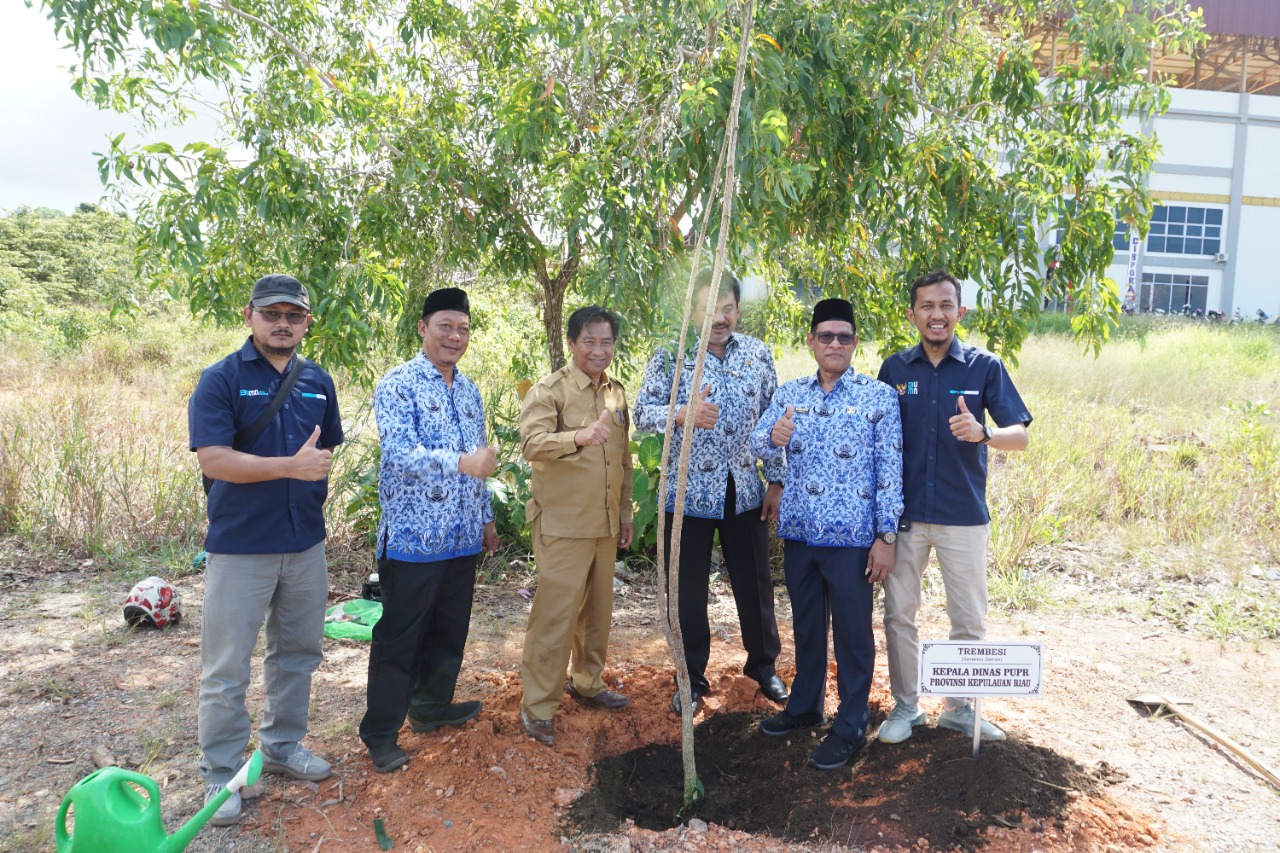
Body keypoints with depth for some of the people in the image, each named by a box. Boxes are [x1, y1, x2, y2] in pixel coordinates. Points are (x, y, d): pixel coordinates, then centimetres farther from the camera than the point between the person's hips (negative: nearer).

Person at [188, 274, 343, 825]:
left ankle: (282, 745, 36)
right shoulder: (221, 380, -9)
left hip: (305, 544, 5)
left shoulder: (319, 383, 7)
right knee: (226, 667, 5)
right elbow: (213, 460, -19)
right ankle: (222, 774, 20)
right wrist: (291, 467, -25)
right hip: (239, 546, -5)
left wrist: (316, 491, 8)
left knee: (297, 653, 17)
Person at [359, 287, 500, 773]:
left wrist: (486, 518, 20)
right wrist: (460, 461, -38)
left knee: (450, 631, 16)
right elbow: (400, 453, -24)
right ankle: (380, 734, 16)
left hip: (462, 538, 7)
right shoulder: (398, 385, -10)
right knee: (400, 637, 3)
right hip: (412, 537, -7)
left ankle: (431, 706, 35)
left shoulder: (469, 391, 13)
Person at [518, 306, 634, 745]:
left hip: (605, 524, 7)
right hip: (562, 524, -7)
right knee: (555, 613, -4)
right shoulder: (549, 390, -10)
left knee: (598, 608, 17)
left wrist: (625, 512, 19)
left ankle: (587, 681, 35)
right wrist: (579, 436, -44)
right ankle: (537, 706, 9)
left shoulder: (617, 393, 11)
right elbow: (531, 443, -27)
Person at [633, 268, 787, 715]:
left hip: (745, 489, 2)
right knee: (689, 589, 9)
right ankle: (692, 677, 26)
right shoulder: (670, 355, -6)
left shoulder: (758, 353, 3)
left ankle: (763, 664, 35)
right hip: (689, 491, -2)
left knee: (754, 582, 14)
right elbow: (643, 411, -10)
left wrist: (776, 480, 4)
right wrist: (683, 414, -30)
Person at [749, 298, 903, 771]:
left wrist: (886, 536, -10)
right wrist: (773, 437, -24)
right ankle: (804, 705, 36)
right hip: (799, 532, 4)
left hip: (850, 536, -4)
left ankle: (850, 727, 21)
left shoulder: (879, 396, -5)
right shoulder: (790, 394, 6)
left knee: (852, 631, 6)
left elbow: (890, 469, -7)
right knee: (806, 624, 18)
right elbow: (756, 442, 1)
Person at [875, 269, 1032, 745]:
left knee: (969, 620, 9)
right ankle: (906, 706, 26)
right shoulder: (895, 369, 2)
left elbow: (1020, 436, -5)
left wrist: (982, 433, -27)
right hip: (905, 514, 1)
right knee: (899, 614, 8)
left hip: (964, 515, -1)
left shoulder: (985, 367, -2)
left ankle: (959, 708, 29)